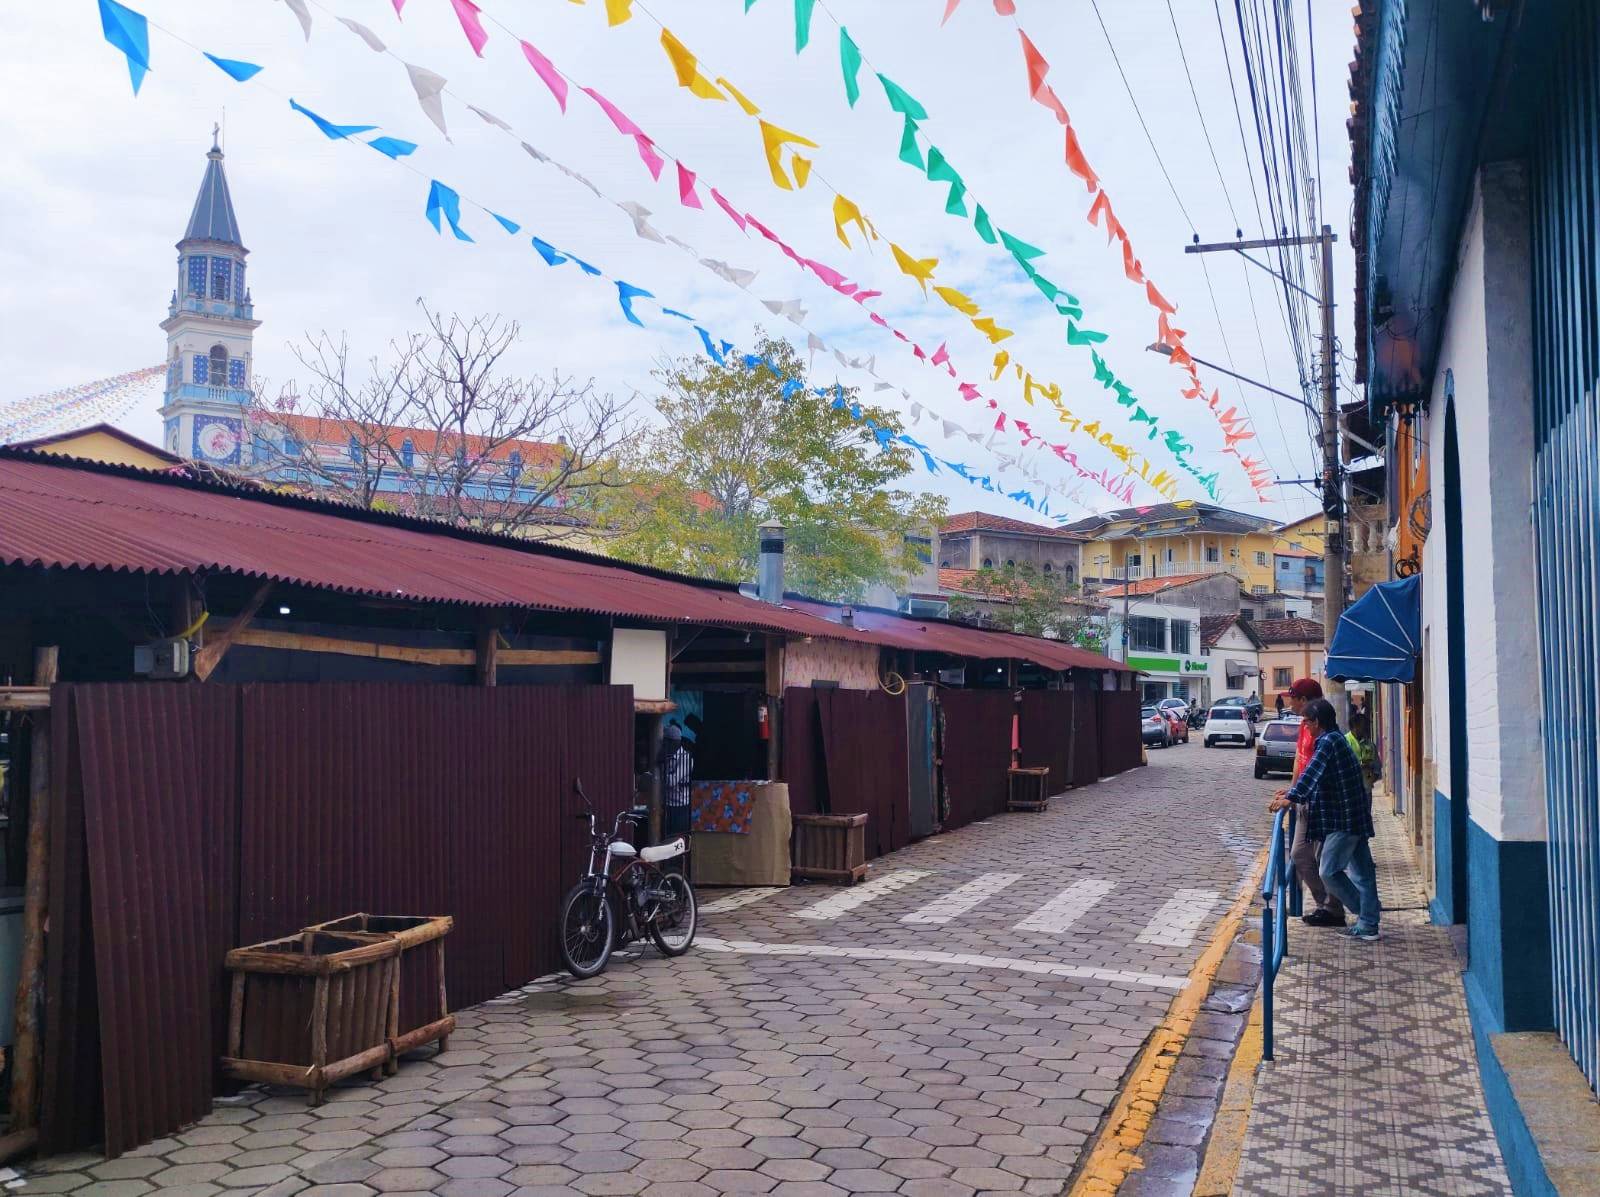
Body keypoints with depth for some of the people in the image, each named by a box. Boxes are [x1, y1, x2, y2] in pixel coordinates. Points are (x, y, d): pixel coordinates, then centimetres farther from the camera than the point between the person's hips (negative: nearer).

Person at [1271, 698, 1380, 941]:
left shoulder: (1328, 741, -14)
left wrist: (1291, 798, -30)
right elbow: (1320, 780, 26)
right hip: (1357, 818, 10)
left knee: (1329, 871, -7)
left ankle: (1365, 911, 2)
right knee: (1362, 873, 9)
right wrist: (1294, 794, 24)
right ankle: (1368, 925, 13)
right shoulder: (1337, 739, 18)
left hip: (1343, 820, -10)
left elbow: (1312, 773, -26)